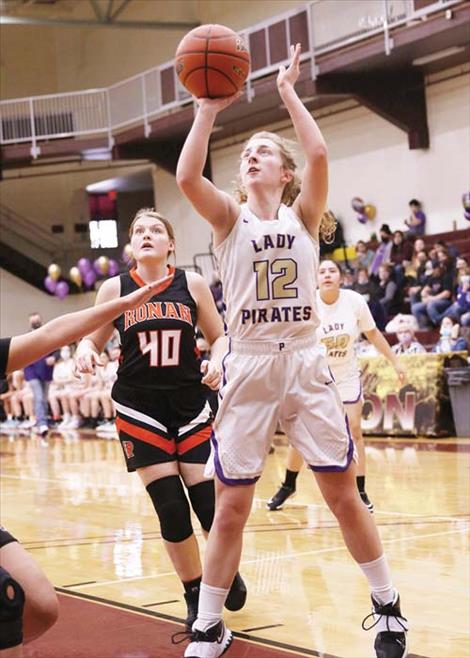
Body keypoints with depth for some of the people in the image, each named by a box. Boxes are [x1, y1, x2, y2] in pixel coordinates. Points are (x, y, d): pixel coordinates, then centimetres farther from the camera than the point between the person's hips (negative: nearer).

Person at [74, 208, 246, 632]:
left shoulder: (192, 284, 1)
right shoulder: (115, 289, 0)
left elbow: (219, 337, 7)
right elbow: (92, 341, 7)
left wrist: (217, 362, -14)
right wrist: (85, 353, -16)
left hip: (190, 403, 0)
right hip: (140, 407, 0)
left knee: (209, 500, -3)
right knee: (171, 507, -4)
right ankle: (196, 597, 13)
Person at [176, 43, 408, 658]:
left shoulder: (303, 215, 7)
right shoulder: (231, 218, 5)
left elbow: (319, 155, -13)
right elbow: (187, 176, -15)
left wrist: (288, 92, -5)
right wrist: (208, 109, -11)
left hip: (306, 365, 0)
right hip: (248, 370, 0)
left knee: (345, 496, 4)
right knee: (231, 508, 0)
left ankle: (388, 608, 19)